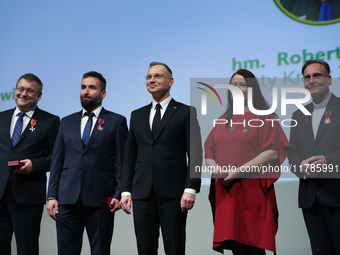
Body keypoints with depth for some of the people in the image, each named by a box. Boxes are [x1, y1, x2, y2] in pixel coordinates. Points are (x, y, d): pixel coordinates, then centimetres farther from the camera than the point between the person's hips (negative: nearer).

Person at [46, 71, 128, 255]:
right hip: (67, 199, 3)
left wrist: (119, 194, -8)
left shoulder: (117, 121, 6)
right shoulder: (67, 122, 16)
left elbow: (122, 161, 2)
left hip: (100, 200, -3)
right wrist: (52, 195, 5)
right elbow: (57, 161, 13)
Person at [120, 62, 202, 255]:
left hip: (173, 193, -4)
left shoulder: (186, 112, 4)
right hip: (142, 193, 4)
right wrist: (126, 190, 7)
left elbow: (195, 154, -3)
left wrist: (191, 189, -12)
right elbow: (130, 156, 15)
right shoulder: (137, 115, 17)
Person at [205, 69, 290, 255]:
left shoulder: (263, 117, 3)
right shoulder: (223, 120, 18)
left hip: (252, 190, -4)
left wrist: (240, 170, -16)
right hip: (225, 191, 4)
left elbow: (272, 152, -8)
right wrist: (214, 168, -6)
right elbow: (208, 151, 17)